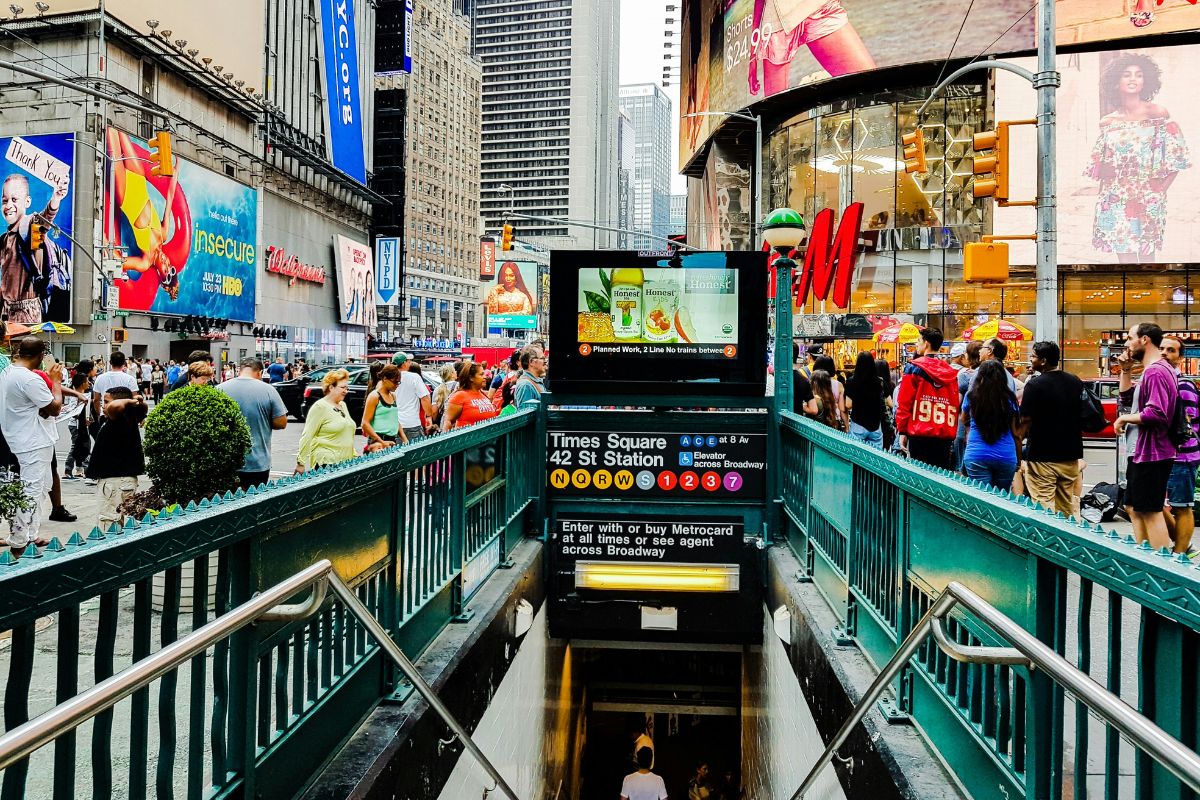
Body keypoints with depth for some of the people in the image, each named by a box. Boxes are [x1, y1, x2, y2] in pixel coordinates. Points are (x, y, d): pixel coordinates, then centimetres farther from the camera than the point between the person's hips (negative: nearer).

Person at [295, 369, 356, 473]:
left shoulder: (343, 405, 14)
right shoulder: (320, 407, -8)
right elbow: (307, 436, -11)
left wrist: (354, 455, 20)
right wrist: (300, 463, -15)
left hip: (345, 463, 7)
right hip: (325, 463, -7)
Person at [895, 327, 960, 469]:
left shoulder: (914, 367, -3)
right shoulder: (951, 372, 10)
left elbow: (904, 402, -8)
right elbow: (955, 405, 9)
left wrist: (902, 431, -3)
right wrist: (952, 433, 16)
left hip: (920, 434, -4)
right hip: (945, 436, 4)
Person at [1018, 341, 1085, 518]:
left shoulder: (1034, 385, -14)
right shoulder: (1076, 382, 7)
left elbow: (1025, 422, -13)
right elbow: (1083, 416, 14)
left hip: (1042, 457, -7)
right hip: (1070, 455, 7)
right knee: (1068, 508, 15)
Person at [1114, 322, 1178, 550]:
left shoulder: (1155, 371, -19)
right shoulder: (1153, 370, 15)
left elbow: (1156, 414, -30)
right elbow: (1126, 399, 24)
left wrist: (1124, 419, -15)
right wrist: (1124, 370, 14)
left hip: (1150, 454, -11)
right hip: (1141, 452, 11)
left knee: (1151, 513, -6)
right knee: (1135, 509, 18)